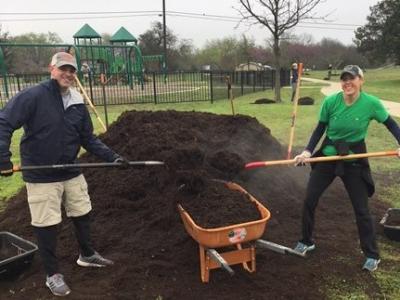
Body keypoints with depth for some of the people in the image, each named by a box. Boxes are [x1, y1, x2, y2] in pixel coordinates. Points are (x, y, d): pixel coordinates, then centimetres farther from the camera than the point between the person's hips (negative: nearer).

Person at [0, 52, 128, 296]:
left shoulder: (78, 103, 2)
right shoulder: (33, 96, -15)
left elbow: (88, 139, 6)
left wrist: (112, 157, -4)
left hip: (72, 173, 6)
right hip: (41, 176, -6)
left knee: (83, 214, 18)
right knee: (47, 225, 6)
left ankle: (87, 255, 42)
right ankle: (53, 274, 25)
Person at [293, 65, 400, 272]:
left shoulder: (371, 103, -14)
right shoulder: (330, 101, -12)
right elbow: (320, 129, -1)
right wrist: (307, 151, -12)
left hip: (354, 160, -2)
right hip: (327, 156, 2)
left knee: (361, 209, 4)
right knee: (309, 200, 3)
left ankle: (372, 255, 24)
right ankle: (306, 242, 26)